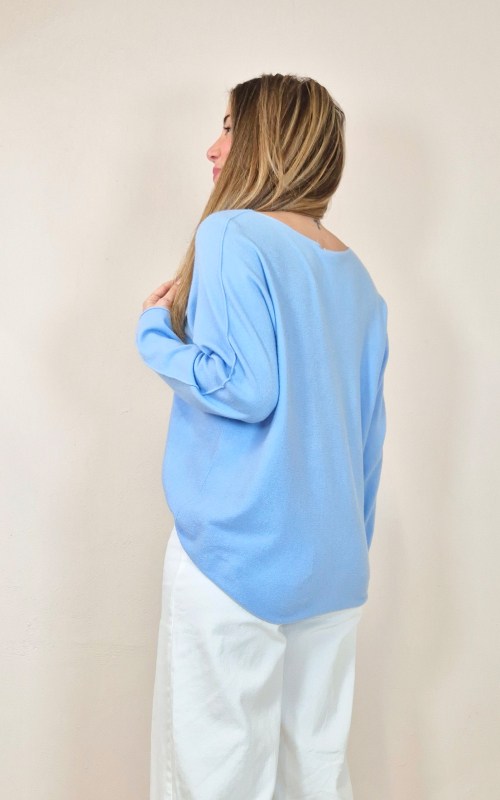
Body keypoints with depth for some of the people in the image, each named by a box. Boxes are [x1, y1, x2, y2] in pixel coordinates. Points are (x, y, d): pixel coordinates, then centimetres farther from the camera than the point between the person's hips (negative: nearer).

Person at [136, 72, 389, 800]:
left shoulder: (231, 236, -9)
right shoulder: (355, 275, 11)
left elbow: (244, 387, -19)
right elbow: (371, 431, 13)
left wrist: (156, 332, -2)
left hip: (237, 557, -7)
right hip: (334, 568, 7)